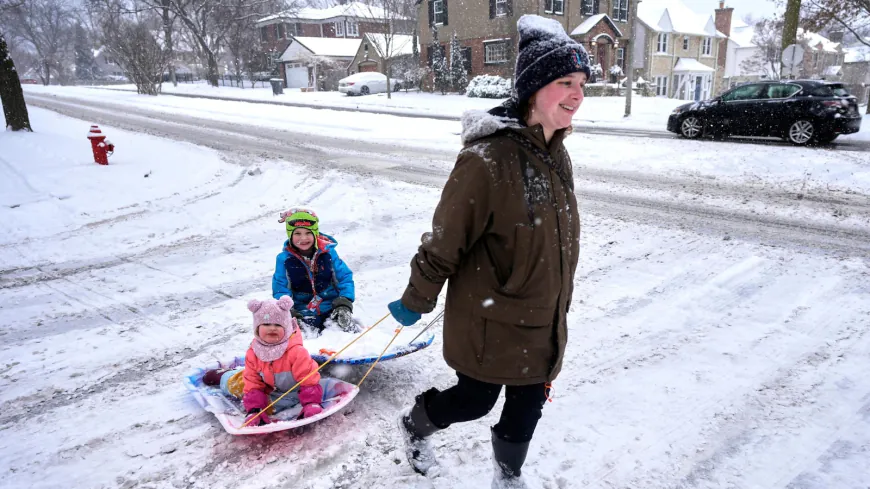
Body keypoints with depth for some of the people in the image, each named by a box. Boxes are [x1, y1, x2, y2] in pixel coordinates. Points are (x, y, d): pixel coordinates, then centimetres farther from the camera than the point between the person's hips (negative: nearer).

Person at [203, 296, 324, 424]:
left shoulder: (296, 352, -33)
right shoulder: (253, 353, -17)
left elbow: (309, 379, -30)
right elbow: (253, 383, -13)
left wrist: (311, 403, -39)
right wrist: (254, 410, -24)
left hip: (290, 392, -4)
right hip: (268, 388, 4)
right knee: (237, 383, 9)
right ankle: (223, 377, 49)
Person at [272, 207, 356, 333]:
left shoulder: (328, 252, -4)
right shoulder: (284, 259, -5)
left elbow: (345, 278, 0)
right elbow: (280, 289, -3)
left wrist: (344, 303, -14)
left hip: (332, 308, 1)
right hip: (302, 314, -1)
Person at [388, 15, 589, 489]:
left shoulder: (556, 155, 1)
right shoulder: (488, 157, -26)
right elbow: (446, 239, -18)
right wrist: (416, 301, -8)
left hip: (544, 322, 7)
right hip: (490, 321, -7)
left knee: (526, 409, 20)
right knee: (474, 402, 15)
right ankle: (415, 423, 47)